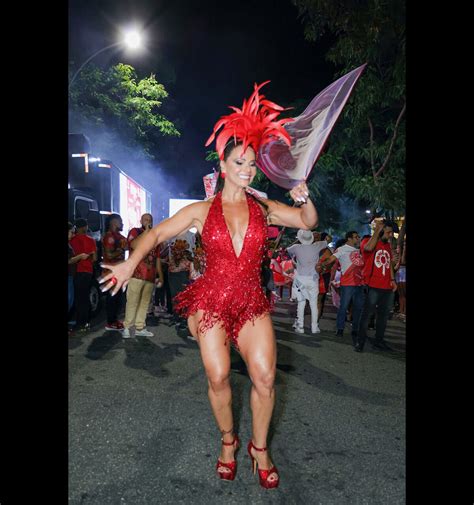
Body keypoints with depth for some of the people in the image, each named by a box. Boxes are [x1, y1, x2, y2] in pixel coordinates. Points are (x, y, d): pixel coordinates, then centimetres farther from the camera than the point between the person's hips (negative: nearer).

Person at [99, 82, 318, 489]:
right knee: (219, 378, 2)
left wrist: (305, 200, -14)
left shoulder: (264, 208, 6)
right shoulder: (202, 210, 2)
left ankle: (259, 448, 18)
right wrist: (132, 262, -13)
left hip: (252, 302, 1)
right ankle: (228, 441, 30)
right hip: (211, 301, -1)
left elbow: (309, 223, 8)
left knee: (265, 376, -8)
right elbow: (158, 233, 3)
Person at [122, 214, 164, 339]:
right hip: (137, 274, -5)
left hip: (150, 276, 5)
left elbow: (157, 258, 22)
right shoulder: (134, 231, 6)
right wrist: (146, 231, -10)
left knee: (144, 303, 5)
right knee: (132, 301, -8)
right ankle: (126, 327, -1)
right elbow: (134, 245, -17)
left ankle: (140, 328, 10)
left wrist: (160, 276, 17)